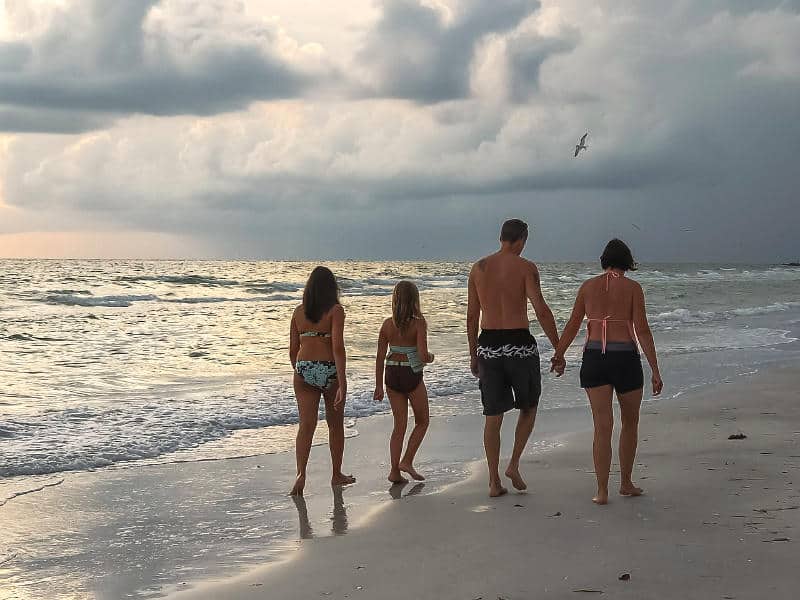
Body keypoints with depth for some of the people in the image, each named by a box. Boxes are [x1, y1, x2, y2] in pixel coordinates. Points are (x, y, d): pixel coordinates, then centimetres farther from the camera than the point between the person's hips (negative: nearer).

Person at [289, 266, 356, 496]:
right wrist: (342, 384, -18)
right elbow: (338, 347, -16)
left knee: (306, 425, 0)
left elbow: (293, 349, 10)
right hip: (329, 371, -3)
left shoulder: (299, 311, 6)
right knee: (335, 425, 15)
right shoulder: (335, 310, -7)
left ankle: (301, 473, -18)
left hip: (304, 370, 3)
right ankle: (337, 475, 26)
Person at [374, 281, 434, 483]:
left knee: (399, 425, 12)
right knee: (422, 422, 16)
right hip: (412, 376, -4)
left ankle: (395, 471, 8)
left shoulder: (388, 324, 0)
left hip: (392, 375, 4)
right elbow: (423, 356, -19)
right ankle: (407, 461, 6)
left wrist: (378, 386, 8)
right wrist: (430, 358, 5)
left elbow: (380, 357, 1)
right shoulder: (418, 324, -13)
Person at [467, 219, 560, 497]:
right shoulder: (525, 267, -6)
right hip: (519, 345, -3)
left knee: (493, 417, 9)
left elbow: (472, 316, 9)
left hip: (488, 345, 3)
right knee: (529, 406, 18)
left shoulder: (478, 268, 6)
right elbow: (541, 310, -15)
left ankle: (494, 482, 10)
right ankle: (514, 465, 7)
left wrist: (473, 355, 17)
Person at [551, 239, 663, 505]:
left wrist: (559, 355, 27)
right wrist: (655, 370, -5)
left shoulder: (588, 286, 7)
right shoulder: (632, 287, -3)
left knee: (603, 426, 1)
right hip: (625, 358, -2)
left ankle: (602, 491, -6)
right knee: (630, 422, 18)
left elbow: (572, 326, 13)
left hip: (594, 359, 2)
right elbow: (642, 331, -8)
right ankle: (626, 483, 26)